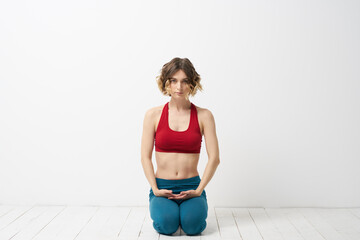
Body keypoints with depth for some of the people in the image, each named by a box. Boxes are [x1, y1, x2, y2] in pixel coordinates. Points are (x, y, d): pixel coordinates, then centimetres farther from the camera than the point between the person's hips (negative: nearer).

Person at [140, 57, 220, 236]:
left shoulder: (204, 116, 0)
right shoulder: (153, 115, 1)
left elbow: (214, 158, -2)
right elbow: (145, 157, 0)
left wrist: (198, 190, -10)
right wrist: (155, 189, -10)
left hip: (191, 186, 0)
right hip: (162, 186, 0)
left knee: (193, 224, -26)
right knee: (167, 223, -26)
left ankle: (186, 209, 11)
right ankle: (161, 207, 11)